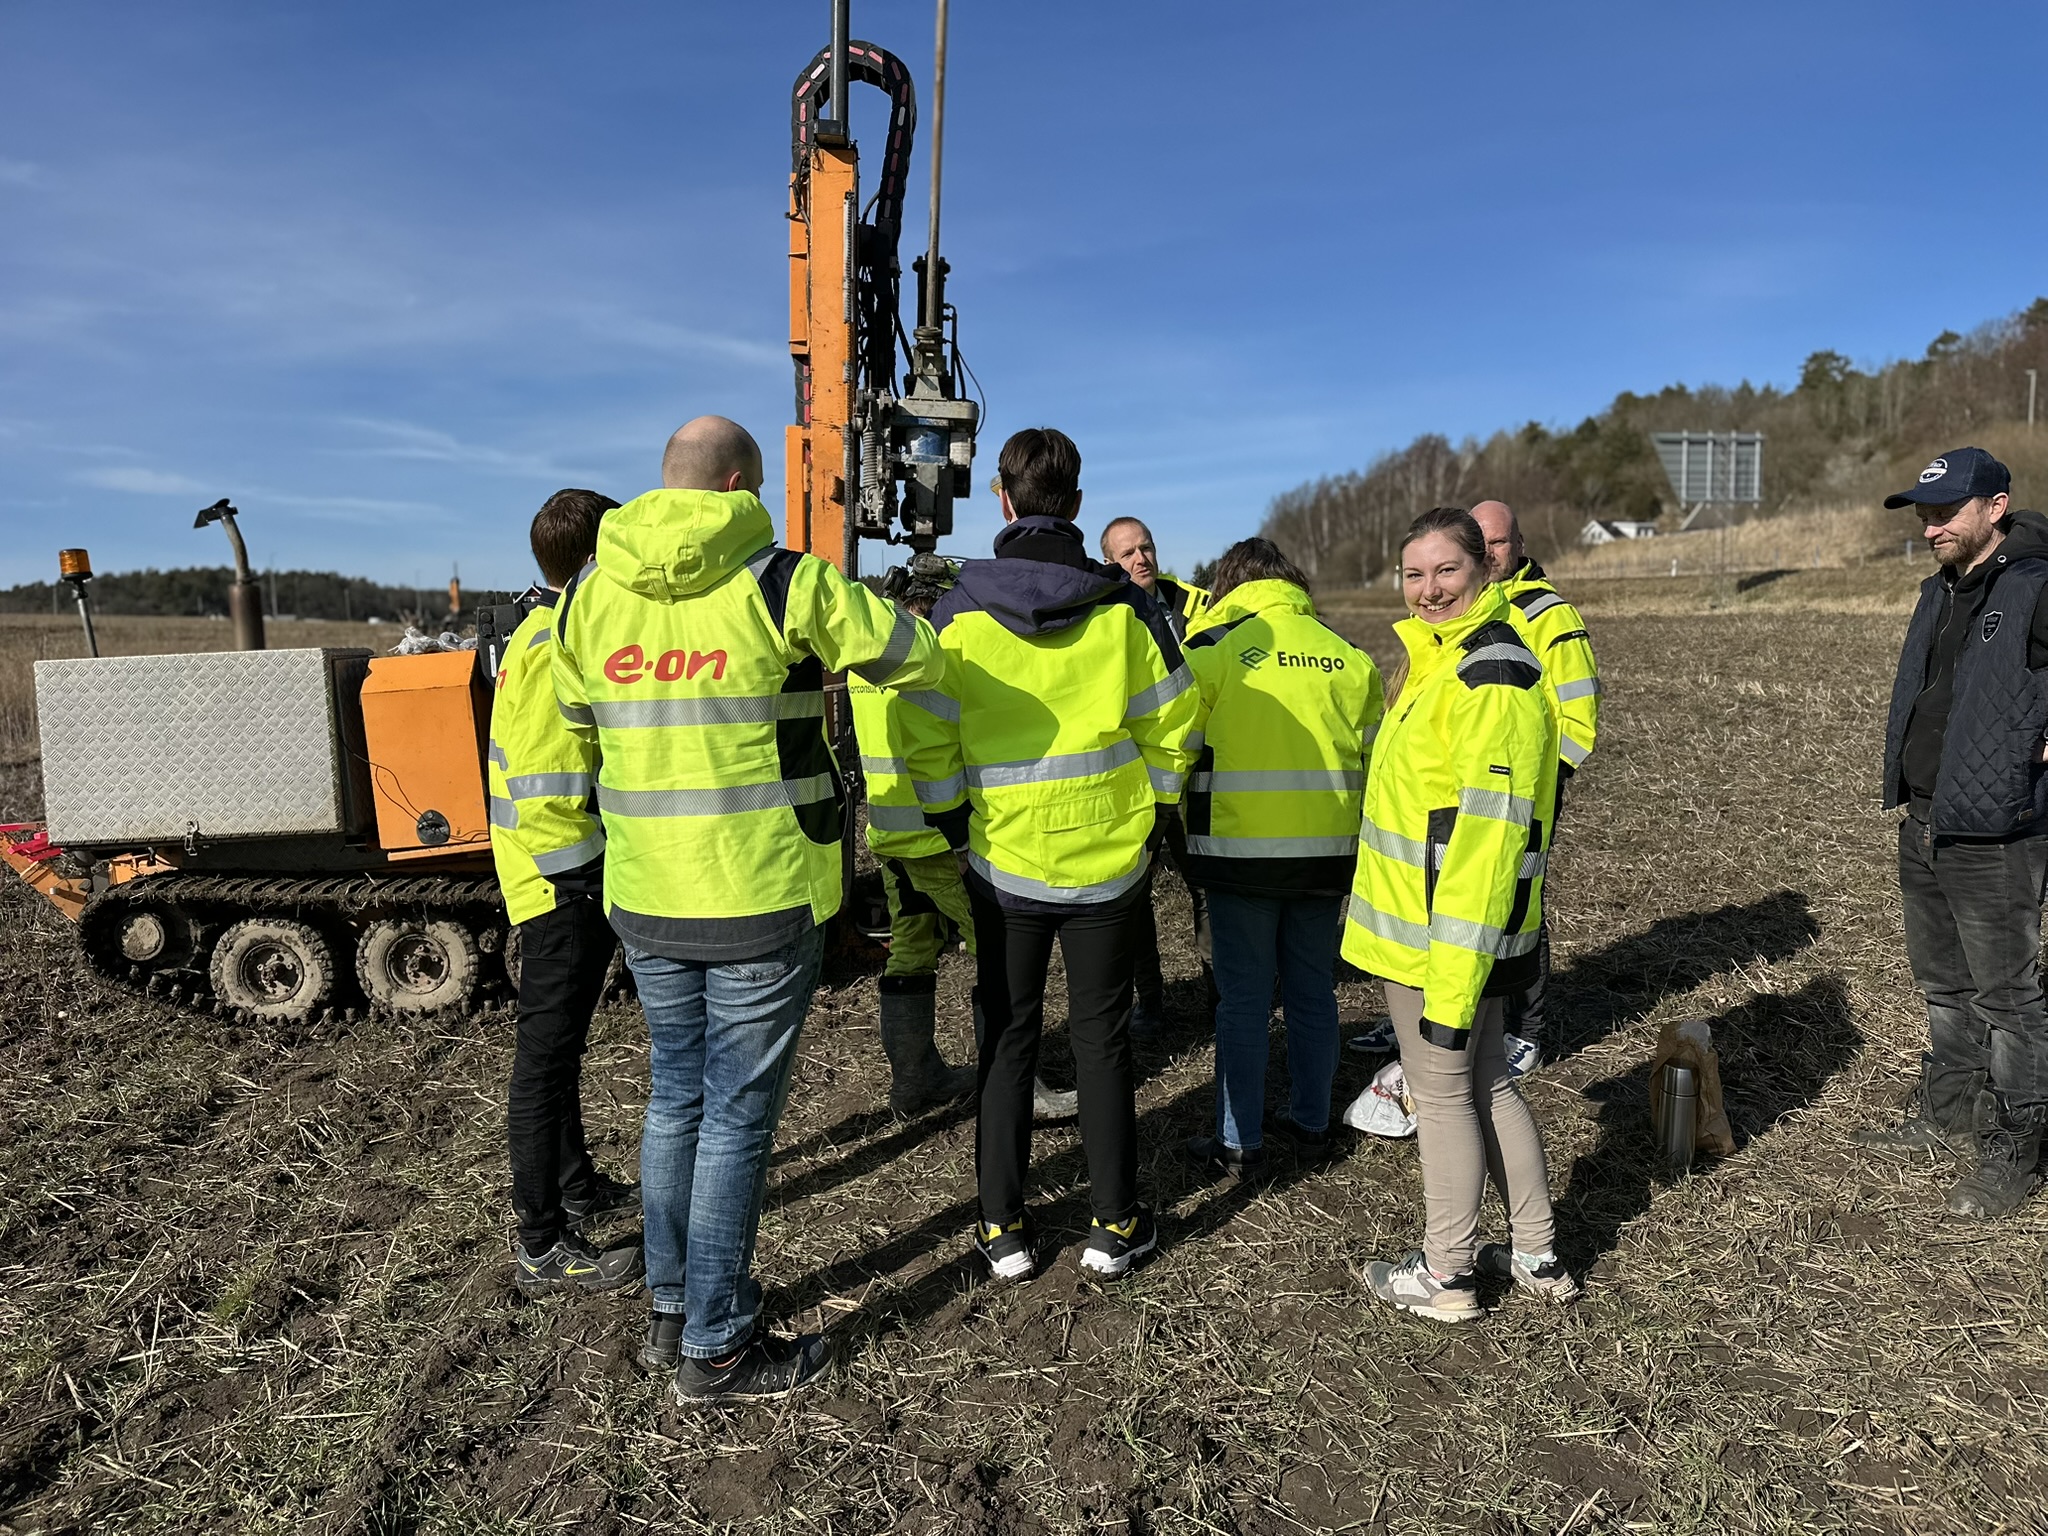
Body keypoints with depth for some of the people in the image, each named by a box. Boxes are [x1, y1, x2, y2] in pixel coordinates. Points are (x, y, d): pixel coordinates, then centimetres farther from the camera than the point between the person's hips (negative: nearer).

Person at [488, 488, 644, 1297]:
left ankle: (576, 1185, 37)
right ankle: (542, 1245, 12)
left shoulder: (552, 636, 12)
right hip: (564, 887, -10)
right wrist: (581, 884, -17)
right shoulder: (555, 650, -19)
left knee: (560, 1047, 21)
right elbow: (542, 789, -24)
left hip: (577, 888, 10)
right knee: (547, 1057, 0)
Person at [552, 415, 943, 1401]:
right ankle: (715, 1349, 20)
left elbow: (583, 731, 15)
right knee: (737, 1117, 6)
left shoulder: (589, 593, 4)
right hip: (762, 902, -5)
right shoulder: (782, 585, -12)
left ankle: (673, 1310, 35)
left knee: (675, 1101, 20)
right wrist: (874, 621, 18)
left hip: (644, 899, 6)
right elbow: (913, 657, -3)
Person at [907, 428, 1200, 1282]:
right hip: (1107, 858, 1)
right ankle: (1115, 1225, 23)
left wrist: (954, 831, 7)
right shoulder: (1123, 607, -5)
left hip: (1003, 861, 0)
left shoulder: (960, 613, -7)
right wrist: (1147, 812, 13)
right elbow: (1171, 725, -2)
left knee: (1008, 1039, 12)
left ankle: (1003, 1228, 22)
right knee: (1101, 1037, 12)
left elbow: (929, 743, -7)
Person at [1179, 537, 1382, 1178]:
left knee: (1243, 999, 6)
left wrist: (1177, 836, 8)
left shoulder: (1212, 649, -6)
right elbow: (1376, 758, 10)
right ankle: (1312, 1121, 29)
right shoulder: (1349, 656, 6)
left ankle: (1239, 1142, 14)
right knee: (1313, 991, 16)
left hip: (1241, 853, -4)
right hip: (1327, 853, 4)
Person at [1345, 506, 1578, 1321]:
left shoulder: (1492, 680, -20)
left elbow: (1485, 839, -25)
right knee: (1486, 1080, 19)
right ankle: (1536, 1256, 34)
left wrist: (1452, 983, -25)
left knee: (1443, 1091, 5)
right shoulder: (1441, 660, 13)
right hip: (1427, 925, 10)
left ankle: (1446, 1275, 23)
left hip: (1449, 940, -10)